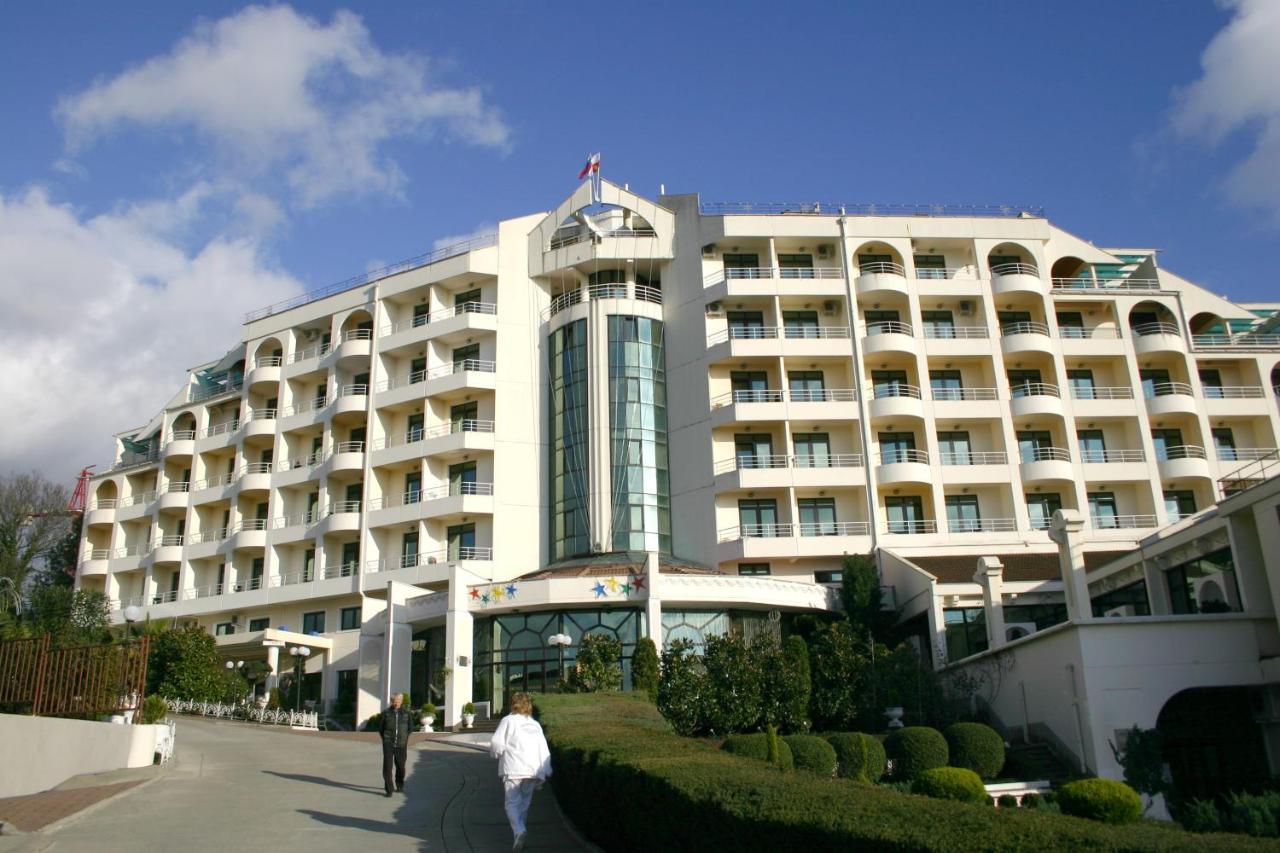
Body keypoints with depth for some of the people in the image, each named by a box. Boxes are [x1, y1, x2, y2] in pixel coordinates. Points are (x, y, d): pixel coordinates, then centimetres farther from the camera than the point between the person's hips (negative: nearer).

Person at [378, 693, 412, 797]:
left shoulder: (406, 713, 3)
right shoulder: (386, 713, 1)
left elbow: (410, 728, 15)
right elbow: (380, 728, 12)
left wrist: (405, 738, 10)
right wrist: (385, 739, 11)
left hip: (401, 745, 1)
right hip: (388, 744, -1)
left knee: (400, 766, 10)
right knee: (387, 766, -10)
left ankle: (400, 784, 35)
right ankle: (389, 790, -5)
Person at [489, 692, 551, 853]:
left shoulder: (508, 720, 4)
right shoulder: (536, 725, 19)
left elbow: (496, 743, -5)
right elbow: (544, 750, 16)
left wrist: (497, 754, 16)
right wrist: (546, 772, 19)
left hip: (513, 769, -4)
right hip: (533, 770, 5)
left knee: (512, 803, -5)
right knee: (524, 803, 17)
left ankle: (519, 831, -26)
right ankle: (519, 830, 20)